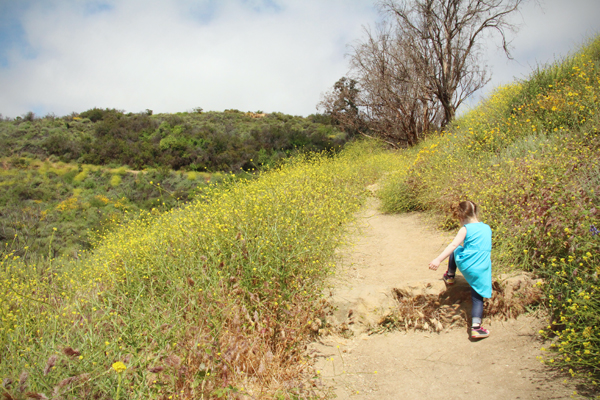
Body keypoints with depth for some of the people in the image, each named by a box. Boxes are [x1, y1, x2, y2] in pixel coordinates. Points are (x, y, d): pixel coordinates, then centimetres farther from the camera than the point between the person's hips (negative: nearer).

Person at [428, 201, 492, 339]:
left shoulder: (465, 229, -4)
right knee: (478, 298, 8)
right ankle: (476, 327, -7)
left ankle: (450, 275, 39)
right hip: (482, 270, 3)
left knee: (454, 251, 27)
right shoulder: (487, 228, 13)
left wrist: (438, 259, -20)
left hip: (465, 264, -3)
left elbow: (453, 245, -15)